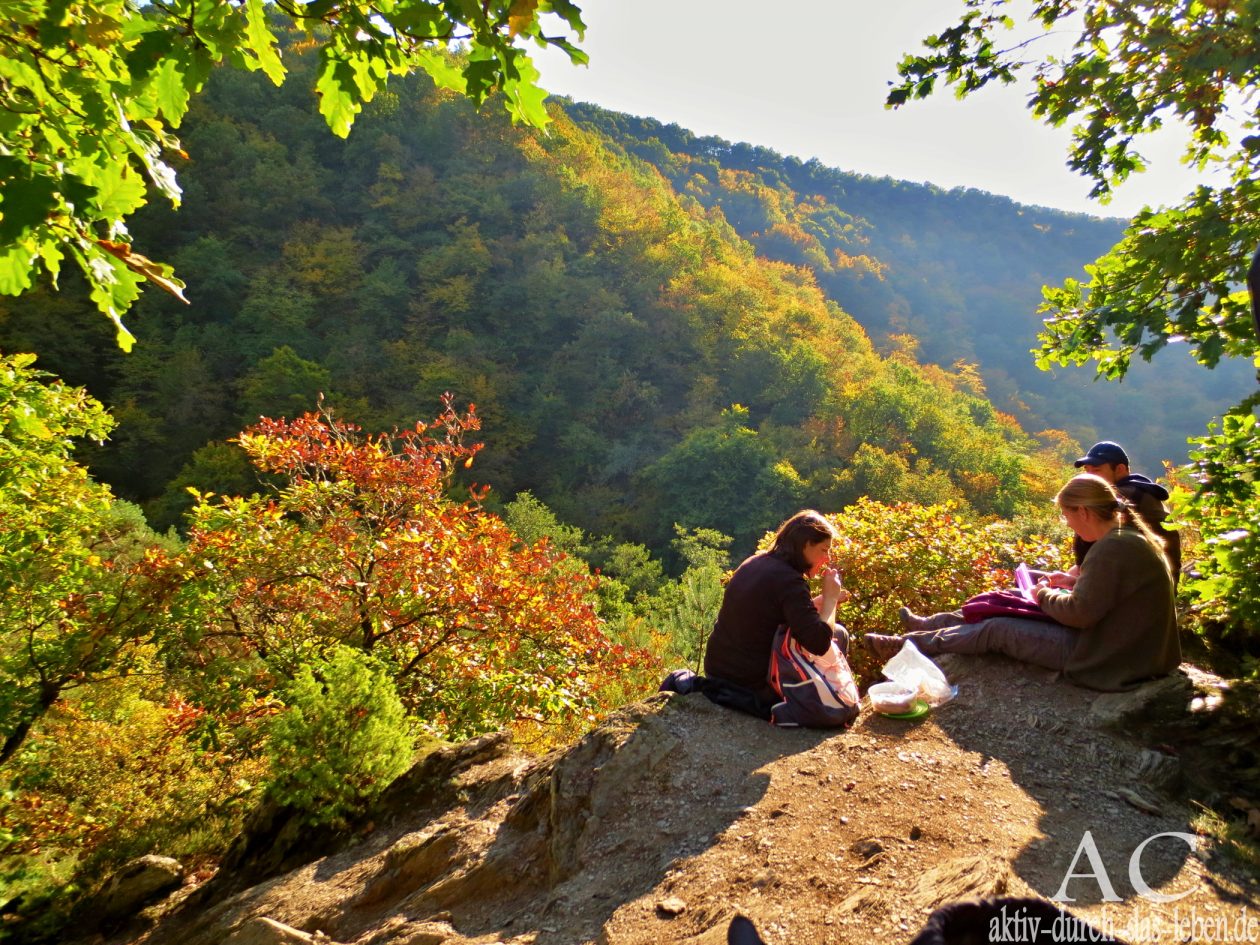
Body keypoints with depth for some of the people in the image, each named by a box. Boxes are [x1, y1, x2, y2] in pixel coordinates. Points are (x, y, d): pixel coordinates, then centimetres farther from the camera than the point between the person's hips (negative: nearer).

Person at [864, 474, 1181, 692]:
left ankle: (907, 644, 8)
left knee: (998, 630, -3)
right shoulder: (1132, 535, 4)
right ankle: (933, 625, 29)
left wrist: (1045, 596, -7)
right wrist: (1073, 582, 8)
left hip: (1104, 658, -9)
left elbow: (1080, 613, -25)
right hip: (1126, 647, 9)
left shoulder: (1113, 548, -27)